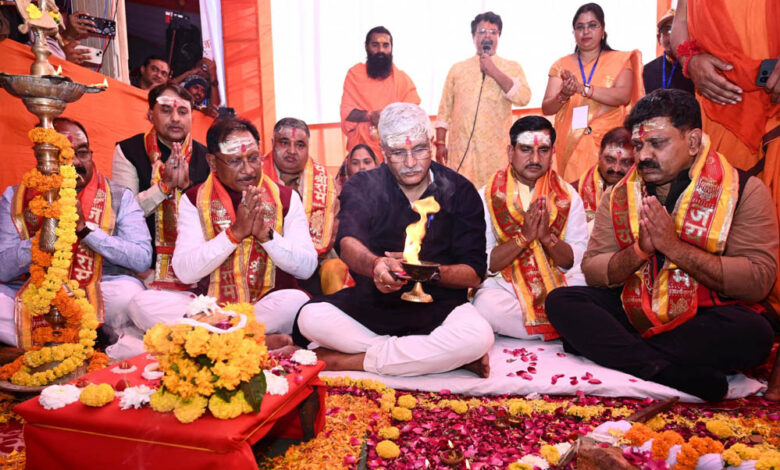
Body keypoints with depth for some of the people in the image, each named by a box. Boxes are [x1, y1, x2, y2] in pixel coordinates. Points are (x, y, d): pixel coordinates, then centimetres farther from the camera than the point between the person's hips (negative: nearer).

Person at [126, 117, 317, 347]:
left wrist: (266, 234, -18)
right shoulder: (193, 200, 3)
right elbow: (185, 272, -8)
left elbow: (307, 268, -3)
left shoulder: (286, 198, 2)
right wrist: (235, 232, -18)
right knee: (142, 302, -21)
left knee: (297, 300, -33)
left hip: (270, 304, -1)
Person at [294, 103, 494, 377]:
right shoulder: (362, 187, 1)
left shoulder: (460, 192, 0)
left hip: (437, 305, 0)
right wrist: (374, 264, -43)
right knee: (310, 317, -25)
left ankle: (353, 360, -18)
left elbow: (474, 273, -5)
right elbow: (347, 244, -19)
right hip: (371, 301, 1)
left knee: (478, 336, -32)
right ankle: (441, 356, -18)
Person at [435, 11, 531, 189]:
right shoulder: (457, 69, 15)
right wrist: (440, 143, 6)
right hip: (460, 151, 1)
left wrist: (494, 72, -10)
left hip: (497, 152, -1)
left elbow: (523, 98, -7)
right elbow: (444, 110, 13)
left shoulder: (512, 68, 10)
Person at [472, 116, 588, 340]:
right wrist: (523, 236, -19)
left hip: (559, 284, 1)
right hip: (504, 286, 0)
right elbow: (483, 264, -6)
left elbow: (579, 261, 1)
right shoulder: (489, 196, 0)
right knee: (487, 308, -33)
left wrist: (547, 237, -18)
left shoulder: (567, 196, 6)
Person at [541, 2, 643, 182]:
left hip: (609, 143, -1)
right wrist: (563, 95, -19)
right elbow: (546, 108, 2)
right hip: (571, 145, 1)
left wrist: (583, 88, -22)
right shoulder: (561, 65, 9)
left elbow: (624, 96, -11)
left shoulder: (619, 60, 6)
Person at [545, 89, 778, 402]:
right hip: (632, 312, 3)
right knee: (560, 301, -18)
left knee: (752, 332, -34)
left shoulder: (744, 191, -4)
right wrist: (639, 250, -20)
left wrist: (674, 246, -21)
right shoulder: (619, 196, 5)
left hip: (706, 318, -2)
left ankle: (599, 345, -25)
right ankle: (664, 370, -31)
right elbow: (592, 272, -2)